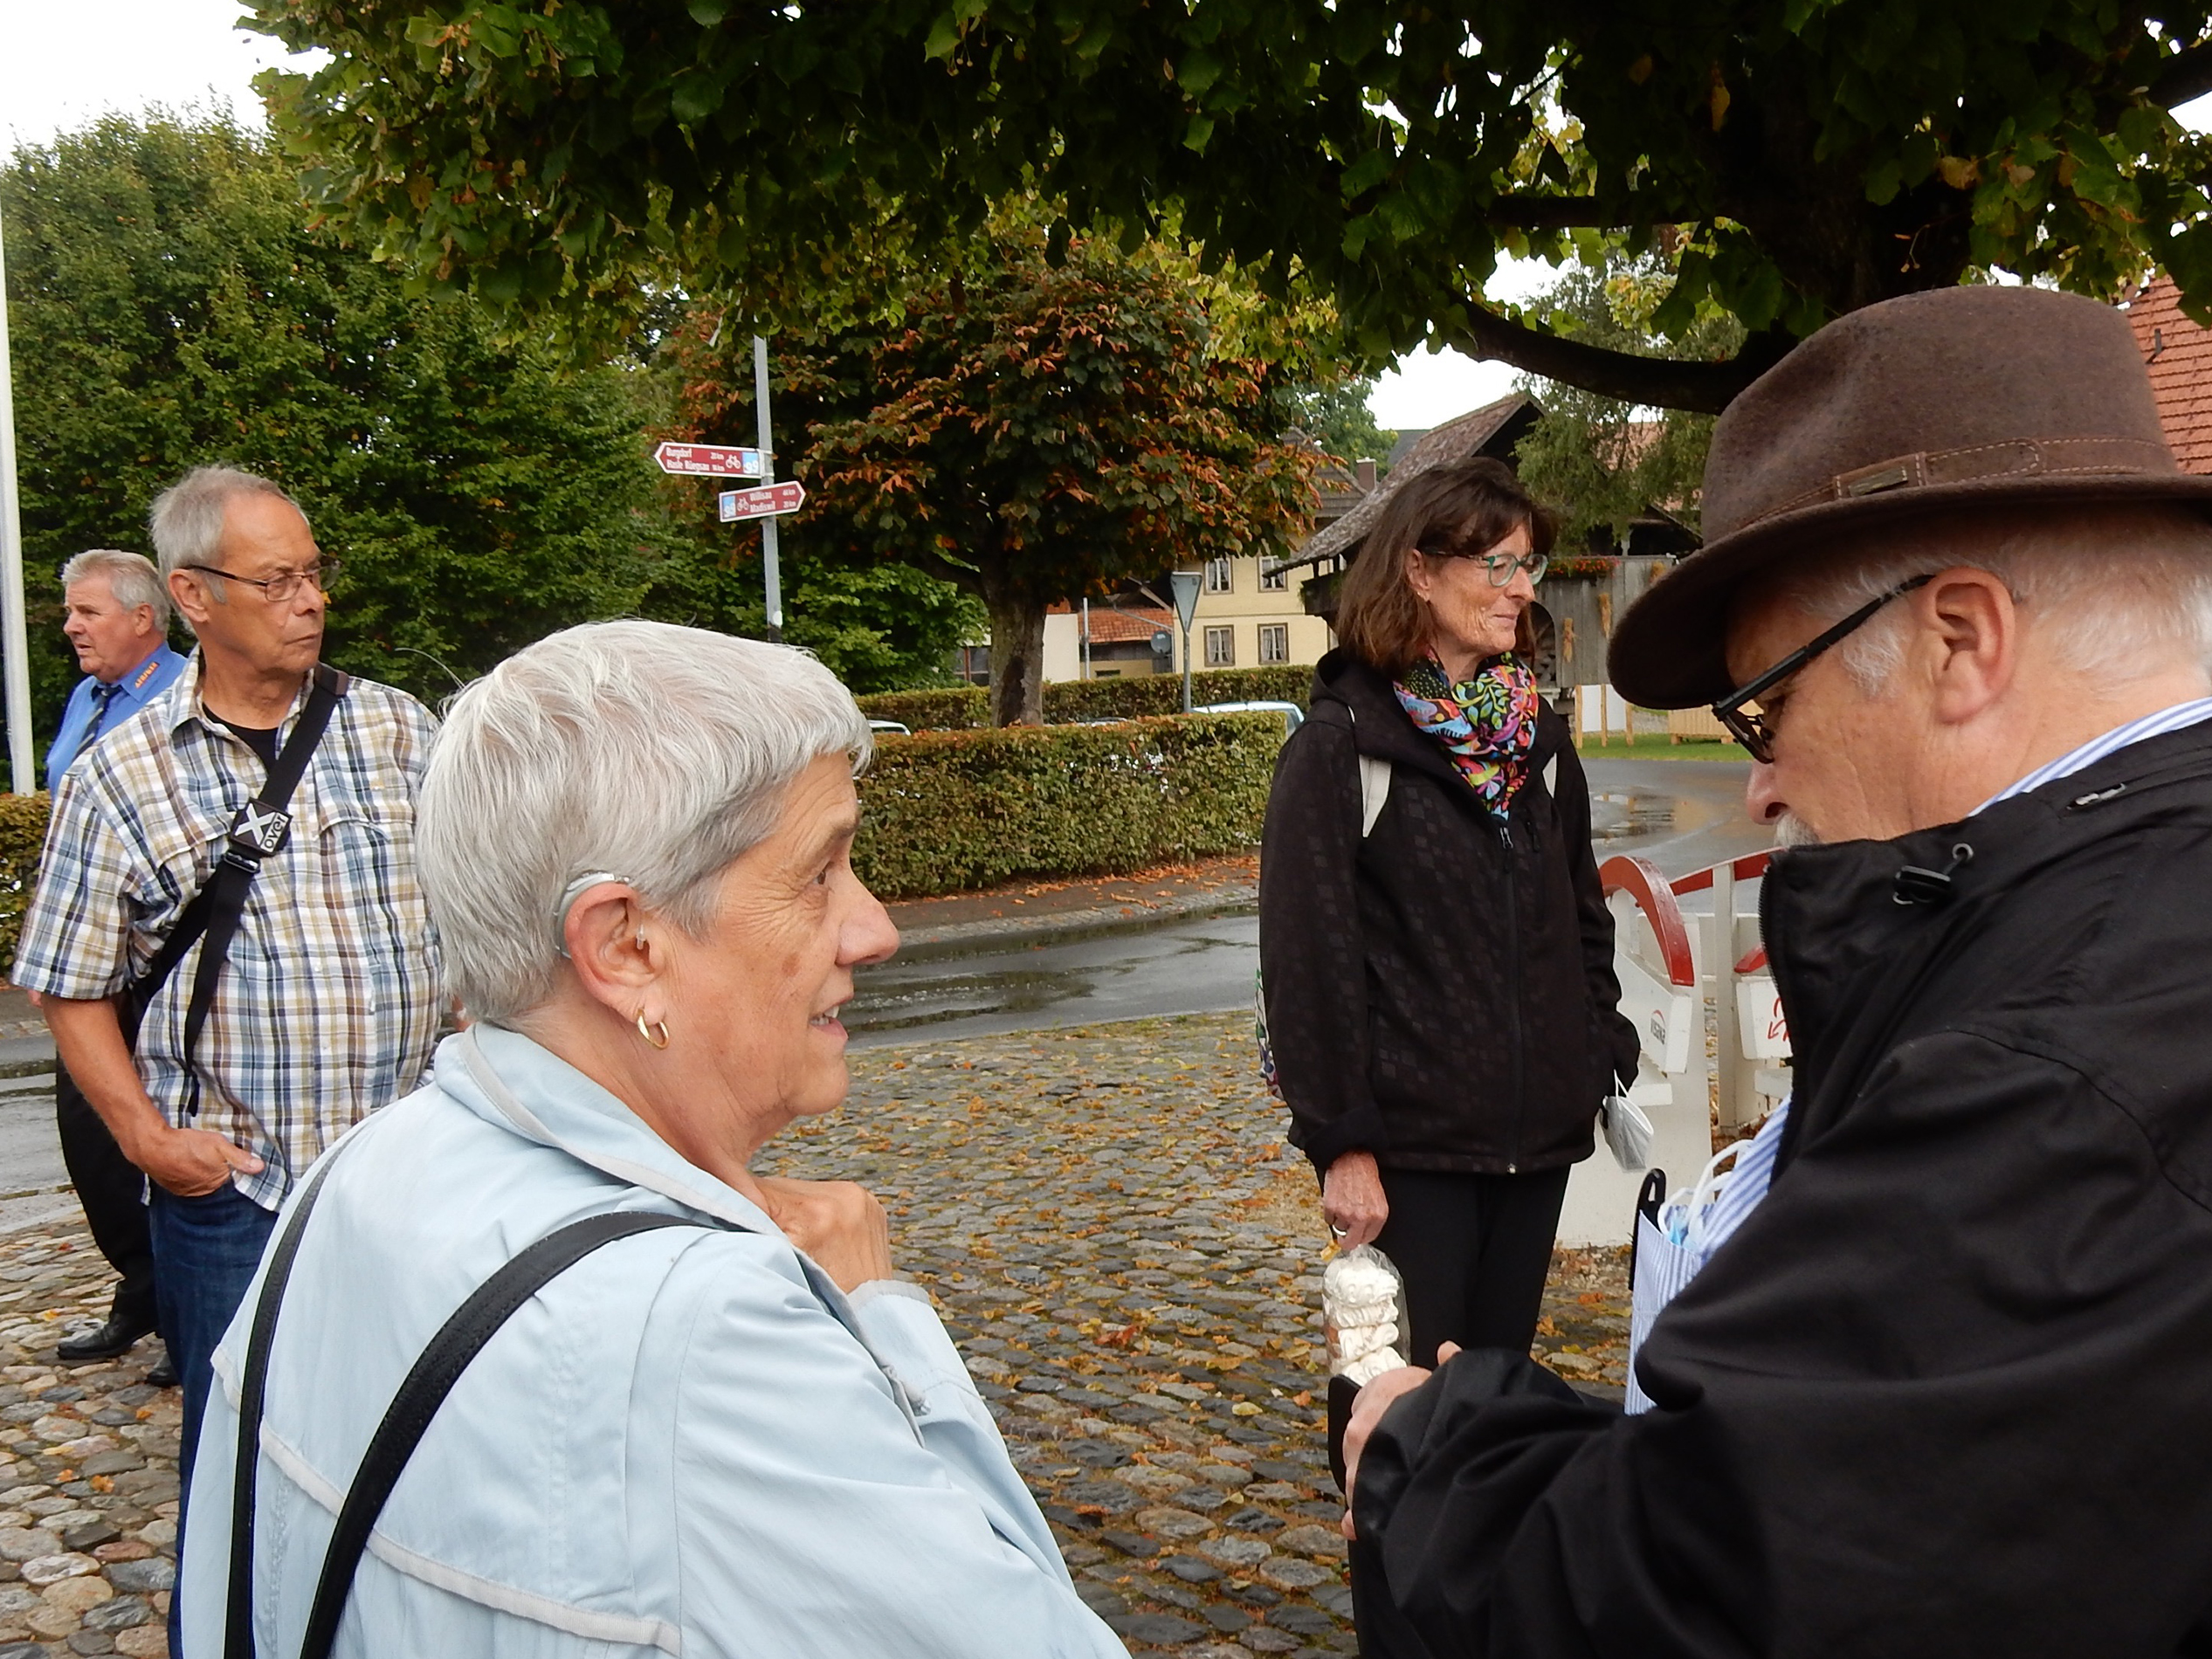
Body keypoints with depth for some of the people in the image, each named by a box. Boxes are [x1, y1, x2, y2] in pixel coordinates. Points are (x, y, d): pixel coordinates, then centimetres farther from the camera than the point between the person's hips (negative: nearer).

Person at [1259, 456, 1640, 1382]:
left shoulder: (1538, 736, 10)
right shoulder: (1341, 743, -9)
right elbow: (1306, 957, -12)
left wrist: (1609, 1062, 8)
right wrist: (1340, 1143, -15)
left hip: (1538, 1132, 6)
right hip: (1410, 1144, -6)